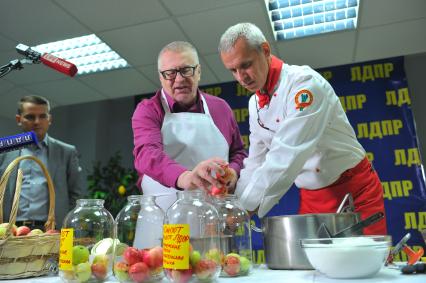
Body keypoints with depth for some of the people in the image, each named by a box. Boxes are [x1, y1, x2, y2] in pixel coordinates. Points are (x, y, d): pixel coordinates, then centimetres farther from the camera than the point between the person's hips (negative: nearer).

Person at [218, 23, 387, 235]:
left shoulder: (304, 82, -21)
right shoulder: (254, 105, 2)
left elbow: (287, 155, -30)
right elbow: (256, 163, 6)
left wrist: (248, 206, -30)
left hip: (355, 193, -5)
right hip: (310, 199, 6)